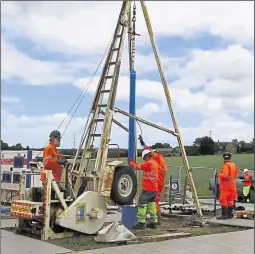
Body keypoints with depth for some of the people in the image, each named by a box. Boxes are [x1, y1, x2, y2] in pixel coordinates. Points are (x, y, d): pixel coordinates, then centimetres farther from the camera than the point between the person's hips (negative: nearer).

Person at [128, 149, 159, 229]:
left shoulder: (148, 163, -14)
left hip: (147, 189, -9)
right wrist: (134, 163, 16)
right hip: (154, 189, 9)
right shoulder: (155, 163, 13)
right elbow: (142, 166, 20)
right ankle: (153, 222, 16)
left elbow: (138, 167, -11)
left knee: (142, 204, -3)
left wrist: (131, 162, 6)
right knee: (152, 204, 13)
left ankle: (141, 222, -4)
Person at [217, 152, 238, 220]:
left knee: (223, 200, -5)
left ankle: (224, 215, -7)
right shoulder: (234, 165, 9)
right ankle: (229, 214, 20)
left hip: (225, 185, -8)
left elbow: (225, 175, -26)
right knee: (230, 200, 14)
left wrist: (218, 175, -9)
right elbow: (236, 175, 15)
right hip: (232, 185, 9)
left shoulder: (226, 165, -18)